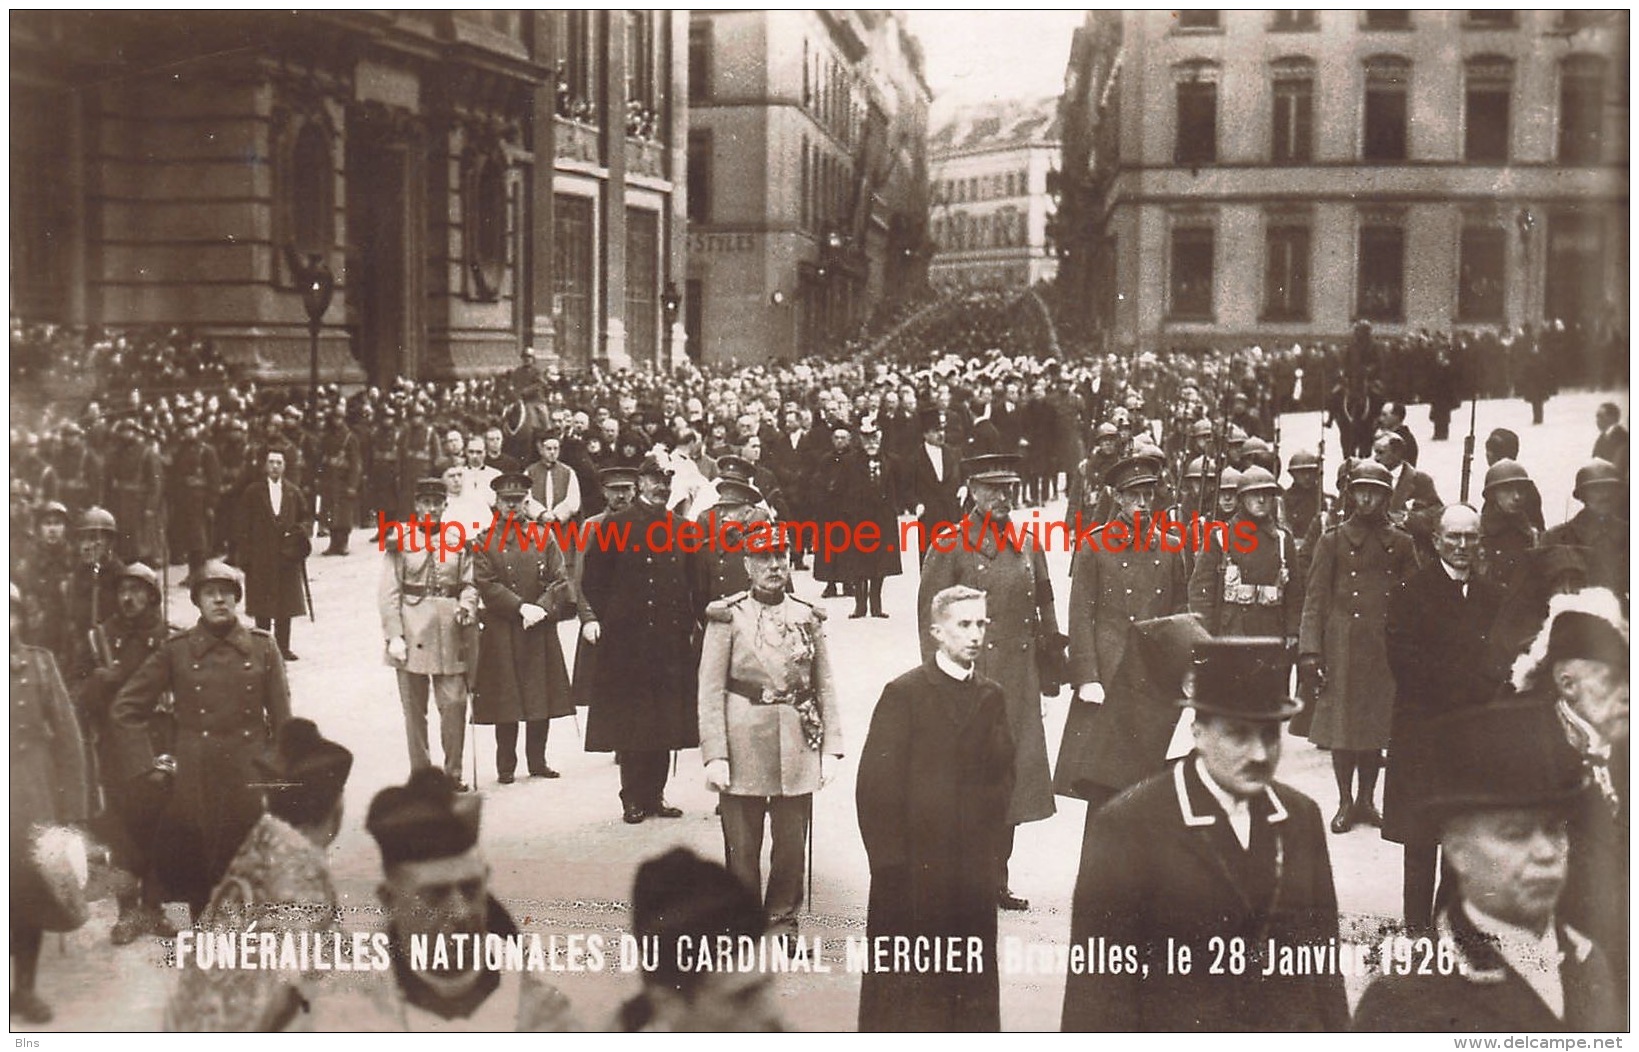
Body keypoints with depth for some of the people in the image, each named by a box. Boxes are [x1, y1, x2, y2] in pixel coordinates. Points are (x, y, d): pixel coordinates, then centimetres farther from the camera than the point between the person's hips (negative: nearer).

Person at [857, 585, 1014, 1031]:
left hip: (974, 866, 4)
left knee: (974, 982, 8)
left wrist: (997, 852, 4)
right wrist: (888, 858, -11)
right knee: (903, 980, 3)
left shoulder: (992, 698, 10)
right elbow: (875, 784, -7)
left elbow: (1003, 779, 12)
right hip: (913, 867, -4)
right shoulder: (904, 693, -4)